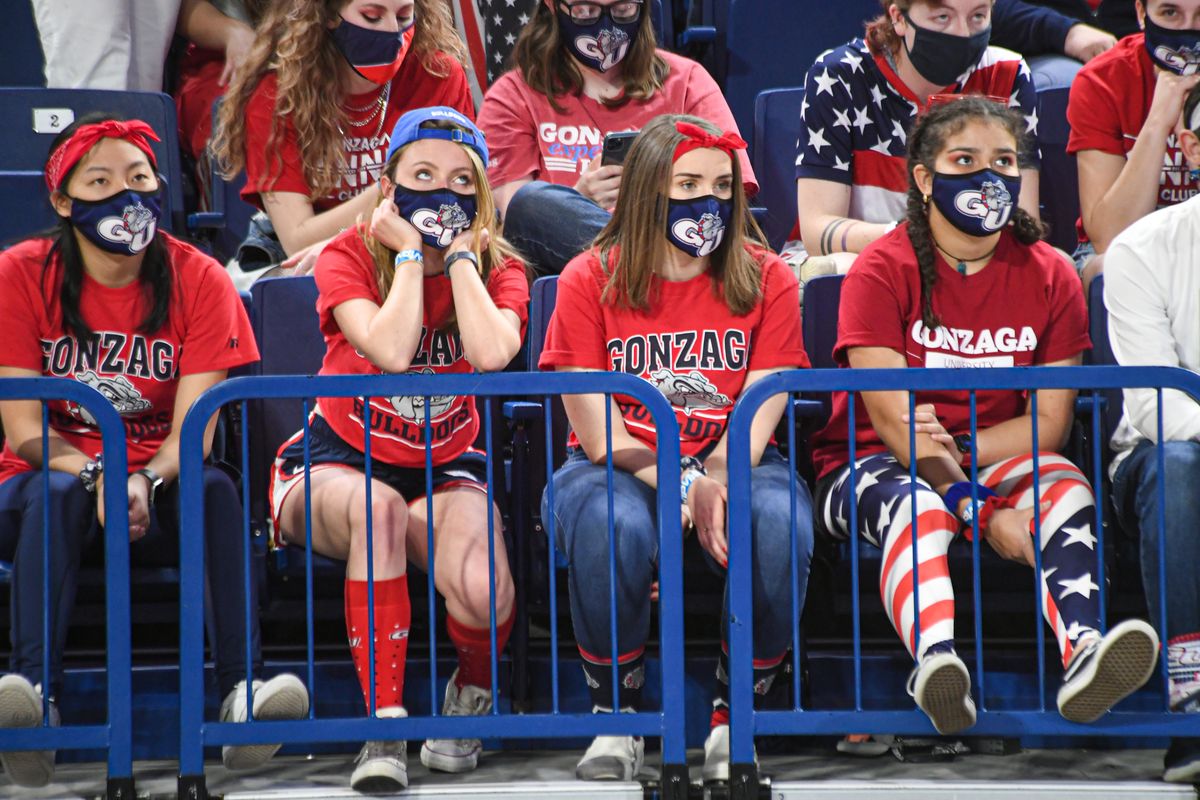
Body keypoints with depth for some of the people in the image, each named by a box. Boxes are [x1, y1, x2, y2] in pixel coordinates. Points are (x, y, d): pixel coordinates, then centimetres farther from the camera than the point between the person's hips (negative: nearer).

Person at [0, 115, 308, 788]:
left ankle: (242, 693, -42)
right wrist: (98, 475, -30)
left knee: (216, 489, -30)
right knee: (57, 492, -34)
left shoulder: (198, 279, -3)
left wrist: (145, 480, -33)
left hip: (157, 496, 1)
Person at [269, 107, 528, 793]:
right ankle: (385, 728, -34)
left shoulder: (499, 268, -1)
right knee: (380, 507, -40)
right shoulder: (350, 257, -6)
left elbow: (492, 353, -26)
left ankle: (472, 689, 7)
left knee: (483, 589, -32)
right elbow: (391, 351, -27)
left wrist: (459, 252, -15)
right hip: (336, 464, -1)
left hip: (447, 471, 1)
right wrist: (411, 252, -16)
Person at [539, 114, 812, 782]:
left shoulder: (766, 278, 3)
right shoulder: (591, 279, -2)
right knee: (612, 524, -37)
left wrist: (718, 486, -27)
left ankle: (734, 718, -12)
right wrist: (686, 487, -24)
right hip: (618, 467, -1)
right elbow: (598, 433, -8)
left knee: (783, 525, -33)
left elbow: (759, 415, -5)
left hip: (735, 467, 2)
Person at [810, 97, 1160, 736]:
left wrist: (957, 449, -18)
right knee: (915, 505, -37)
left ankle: (1083, 651, -53)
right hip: (872, 464, -3)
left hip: (996, 460, 3)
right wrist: (984, 514, -26)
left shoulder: (1049, 276, 5)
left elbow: (1049, 421, 0)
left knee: (1066, 486, -28)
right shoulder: (882, 270, -7)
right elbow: (892, 419, -15)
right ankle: (935, 661, -64)